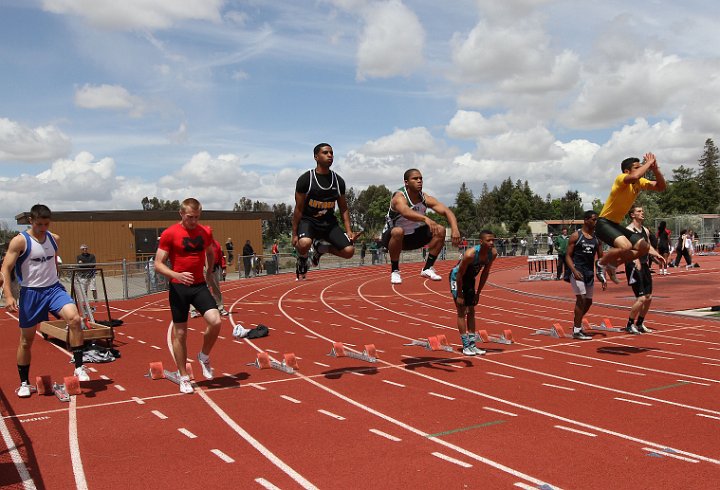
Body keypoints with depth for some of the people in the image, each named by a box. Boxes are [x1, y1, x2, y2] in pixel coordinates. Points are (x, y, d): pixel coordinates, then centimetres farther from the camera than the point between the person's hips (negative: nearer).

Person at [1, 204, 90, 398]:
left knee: (74, 319, -23)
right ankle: (24, 383, 24)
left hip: (53, 288, 3)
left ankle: (79, 368, -15)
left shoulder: (54, 239, 5)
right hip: (30, 293, -3)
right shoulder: (19, 241, -9)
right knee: (26, 340, 8)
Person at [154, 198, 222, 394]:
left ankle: (204, 356, 11)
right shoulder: (169, 234, -7)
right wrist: (176, 275, -24)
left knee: (215, 321, -17)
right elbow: (158, 264, -9)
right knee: (180, 333, 4)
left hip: (200, 286, 3)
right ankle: (184, 378, 17)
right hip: (178, 288, -3)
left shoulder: (205, 232, 6)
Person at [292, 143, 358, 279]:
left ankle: (320, 247, 18)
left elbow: (344, 209, 10)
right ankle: (302, 263, 1)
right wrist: (294, 234, -8)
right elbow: (299, 209, -6)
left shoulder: (338, 181, 3)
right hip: (308, 220, -4)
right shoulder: (305, 179, -9)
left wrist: (349, 232, -2)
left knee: (349, 251, -13)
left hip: (329, 222, 4)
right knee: (304, 244, -37)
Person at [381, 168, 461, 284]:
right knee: (398, 232, -40)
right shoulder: (399, 197, -27)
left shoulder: (425, 198, -10)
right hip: (392, 236, -6)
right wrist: (425, 219, -68)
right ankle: (394, 271, -20)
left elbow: (447, 211, -18)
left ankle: (427, 268, 1)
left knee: (440, 230, -10)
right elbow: (406, 212, -51)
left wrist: (454, 229, -37)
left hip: (413, 235, 6)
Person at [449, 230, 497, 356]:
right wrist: (459, 295, -20)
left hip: (470, 278, 7)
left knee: (471, 312, 8)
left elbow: (485, 273, -2)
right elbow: (460, 275, -26)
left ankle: (472, 345, 12)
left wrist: (478, 292, 1)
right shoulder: (470, 254, -36)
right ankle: (466, 346, -3)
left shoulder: (493, 253, -17)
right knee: (461, 312, -7)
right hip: (456, 278, -7)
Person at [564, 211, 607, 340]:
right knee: (581, 299, -13)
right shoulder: (576, 236, -6)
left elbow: (601, 257, 12)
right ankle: (577, 331, -5)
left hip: (590, 272, 6)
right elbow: (568, 256, -7)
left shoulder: (597, 237, 9)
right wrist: (574, 270, -23)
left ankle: (577, 324, 33)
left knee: (588, 301, 11)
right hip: (577, 271, -6)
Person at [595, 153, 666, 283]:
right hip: (603, 223, -9)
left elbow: (661, 187, 4)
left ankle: (612, 265, 15)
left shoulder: (640, 182, 8)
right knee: (626, 246, -32)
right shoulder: (621, 179, -17)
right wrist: (648, 162, -24)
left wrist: (655, 169, -9)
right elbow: (635, 176, -40)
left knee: (645, 247, 6)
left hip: (616, 225, 9)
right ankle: (602, 263, -6)